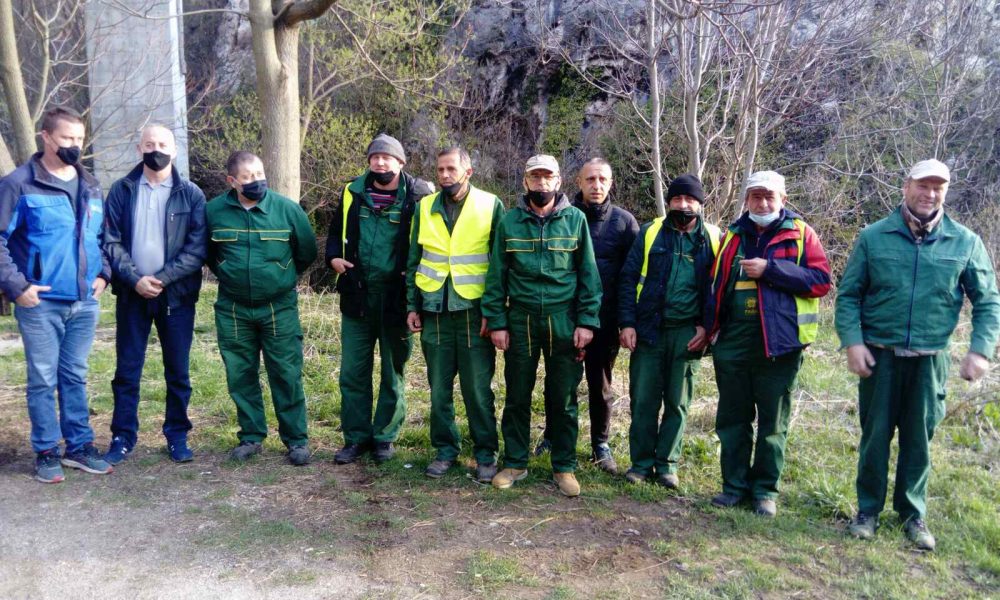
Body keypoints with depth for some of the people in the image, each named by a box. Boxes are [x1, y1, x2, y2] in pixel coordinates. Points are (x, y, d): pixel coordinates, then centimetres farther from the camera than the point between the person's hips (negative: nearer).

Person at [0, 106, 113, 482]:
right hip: (40, 302, -5)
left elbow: (103, 236, 21)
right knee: (43, 380, 4)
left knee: (75, 377, 14)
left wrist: (103, 274, 8)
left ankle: (80, 447, 23)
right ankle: (46, 453, 16)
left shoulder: (91, 187, 11)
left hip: (85, 302, 5)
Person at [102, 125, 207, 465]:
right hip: (132, 294, 1)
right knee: (127, 369, 7)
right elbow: (110, 241, -1)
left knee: (178, 370, 7)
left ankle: (177, 436, 19)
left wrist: (163, 278, -15)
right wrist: (135, 278, -14)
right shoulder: (122, 190, 4)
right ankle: (123, 437, 19)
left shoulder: (191, 194, 0)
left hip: (177, 295, -1)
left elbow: (197, 248, -7)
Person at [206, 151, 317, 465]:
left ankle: (296, 440, 11)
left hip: (279, 307, -2)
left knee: (286, 375, 1)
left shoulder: (287, 209, -8)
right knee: (240, 375, 9)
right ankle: (251, 436, 24)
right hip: (232, 309, 2)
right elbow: (206, 252, 16)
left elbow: (307, 252, 6)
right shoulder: (213, 211, -3)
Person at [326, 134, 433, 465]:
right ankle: (356, 437, 21)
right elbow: (336, 230, 19)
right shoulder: (353, 193, 6)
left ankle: (384, 437, 25)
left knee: (393, 372, 10)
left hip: (396, 297, -3)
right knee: (353, 372, 7)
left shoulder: (418, 196, -6)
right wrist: (334, 256, 2)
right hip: (357, 296, 3)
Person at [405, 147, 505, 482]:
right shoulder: (425, 208, 8)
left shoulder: (491, 206, -1)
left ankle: (486, 454, 16)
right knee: (439, 388, 9)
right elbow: (413, 261, 12)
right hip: (434, 312, 3)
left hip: (473, 311, -3)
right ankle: (445, 449, 23)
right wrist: (412, 306, 7)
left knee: (478, 388, 2)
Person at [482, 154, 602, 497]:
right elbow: (496, 275, 5)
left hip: (564, 321, -1)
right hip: (520, 320, 1)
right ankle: (515, 464, 24)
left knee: (563, 398, 7)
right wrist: (497, 322, -1)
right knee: (517, 396, 9)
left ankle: (564, 467, 21)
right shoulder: (509, 222, 4)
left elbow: (588, 273, 2)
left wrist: (587, 322, -5)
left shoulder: (575, 219, 2)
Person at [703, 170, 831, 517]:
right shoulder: (734, 236, 14)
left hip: (778, 342, -4)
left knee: (773, 422, 7)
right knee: (732, 417, 10)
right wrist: (710, 326, 8)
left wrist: (771, 269, -17)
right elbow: (716, 284, 19)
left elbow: (822, 280, -9)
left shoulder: (800, 234, 0)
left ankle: (766, 490, 19)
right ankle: (735, 485, 23)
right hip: (732, 341, 4)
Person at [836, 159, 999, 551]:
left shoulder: (965, 243, 1)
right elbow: (848, 295, 0)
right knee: (875, 434, 7)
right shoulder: (874, 238, -1)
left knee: (919, 438, 10)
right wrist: (852, 342, -11)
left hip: (930, 360, 1)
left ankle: (913, 513, 26)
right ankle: (868, 508, 22)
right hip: (879, 356, -1)